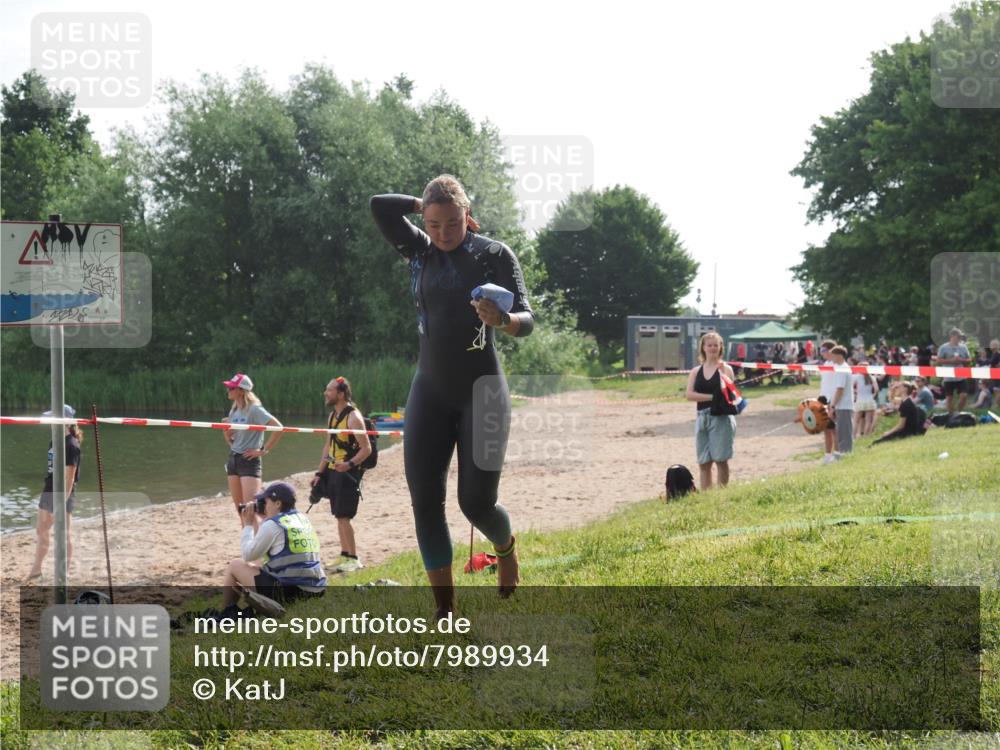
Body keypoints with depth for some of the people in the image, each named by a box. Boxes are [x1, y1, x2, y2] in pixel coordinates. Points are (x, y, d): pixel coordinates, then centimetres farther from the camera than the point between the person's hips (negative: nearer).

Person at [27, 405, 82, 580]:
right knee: (41, 530, 17)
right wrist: (46, 491, 18)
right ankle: (36, 570, 29)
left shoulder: (71, 445, -17)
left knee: (64, 535, 0)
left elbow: (69, 477, -20)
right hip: (49, 492, 10)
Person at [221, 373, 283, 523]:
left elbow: (278, 427, -21)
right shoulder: (234, 411, 12)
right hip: (233, 459, 8)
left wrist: (264, 450, -17)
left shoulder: (254, 410, -12)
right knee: (240, 510, 9)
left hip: (249, 461, -8)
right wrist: (226, 433, -1)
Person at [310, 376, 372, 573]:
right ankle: (344, 556, 18)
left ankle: (354, 559, -3)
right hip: (333, 471, 8)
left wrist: (350, 464, -31)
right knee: (339, 516, 11)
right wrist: (319, 473, 15)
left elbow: (366, 448, -17)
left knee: (343, 517, -10)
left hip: (348, 473, -8)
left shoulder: (353, 417, -15)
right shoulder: (333, 416, 12)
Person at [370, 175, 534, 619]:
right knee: (424, 502, -5)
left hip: (482, 391, -3)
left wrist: (504, 320, -35)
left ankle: (506, 549, 32)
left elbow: (527, 320, -14)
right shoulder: (419, 251, 2)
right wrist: (426, 206, -4)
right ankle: (445, 611, 4)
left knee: (476, 501, -5)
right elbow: (379, 206, -9)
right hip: (430, 393, 3)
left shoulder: (494, 254, -7)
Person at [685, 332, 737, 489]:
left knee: (720, 459, -5)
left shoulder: (726, 369, 1)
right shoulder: (696, 372, 11)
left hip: (721, 418, -4)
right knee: (703, 462, 6)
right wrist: (711, 397, -13)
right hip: (702, 418, 4)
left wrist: (722, 373, -21)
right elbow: (689, 394, -3)